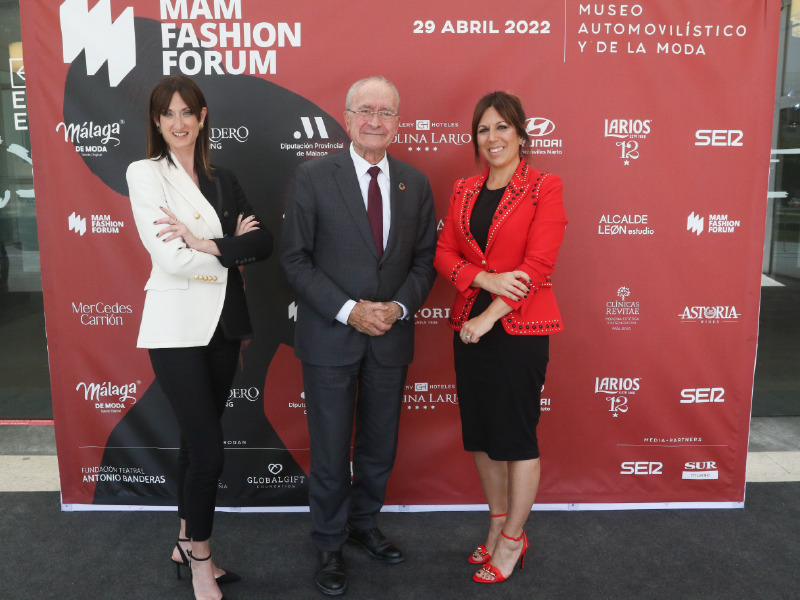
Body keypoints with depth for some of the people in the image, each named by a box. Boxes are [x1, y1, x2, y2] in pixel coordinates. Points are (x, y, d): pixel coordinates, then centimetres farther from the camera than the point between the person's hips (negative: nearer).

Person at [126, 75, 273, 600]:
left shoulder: (223, 179, 11)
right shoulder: (145, 173, -4)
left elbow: (264, 242, -3)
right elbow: (172, 259, -14)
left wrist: (208, 244, -16)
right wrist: (234, 249, -6)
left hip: (222, 323, 5)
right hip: (177, 326, -5)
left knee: (197, 439, 15)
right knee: (209, 448, -5)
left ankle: (188, 543, 33)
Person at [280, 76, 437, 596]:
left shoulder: (415, 183, 4)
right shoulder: (314, 177, -6)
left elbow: (425, 259, 7)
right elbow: (295, 257, -8)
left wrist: (400, 307, -9)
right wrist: (348, 310, -16)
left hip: (391, 337, 4)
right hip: (330, 337, -3)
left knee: (381, 445, 17)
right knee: (331, 449, 9)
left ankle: (364, 523, 42)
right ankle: (330, 544, 32)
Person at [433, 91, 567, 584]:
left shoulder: (544, 188, -4)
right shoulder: (464, 190, 11)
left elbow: (538, 264, -13)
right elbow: (444, 253, 4)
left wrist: (490, 315, -18)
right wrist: (485, 278, -15)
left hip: (519, 328, -5)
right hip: (470, 325, 6)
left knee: (517, 435, 5)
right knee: (480, 432, 13)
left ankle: (513, 541, 24)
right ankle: (498, 526, 33)